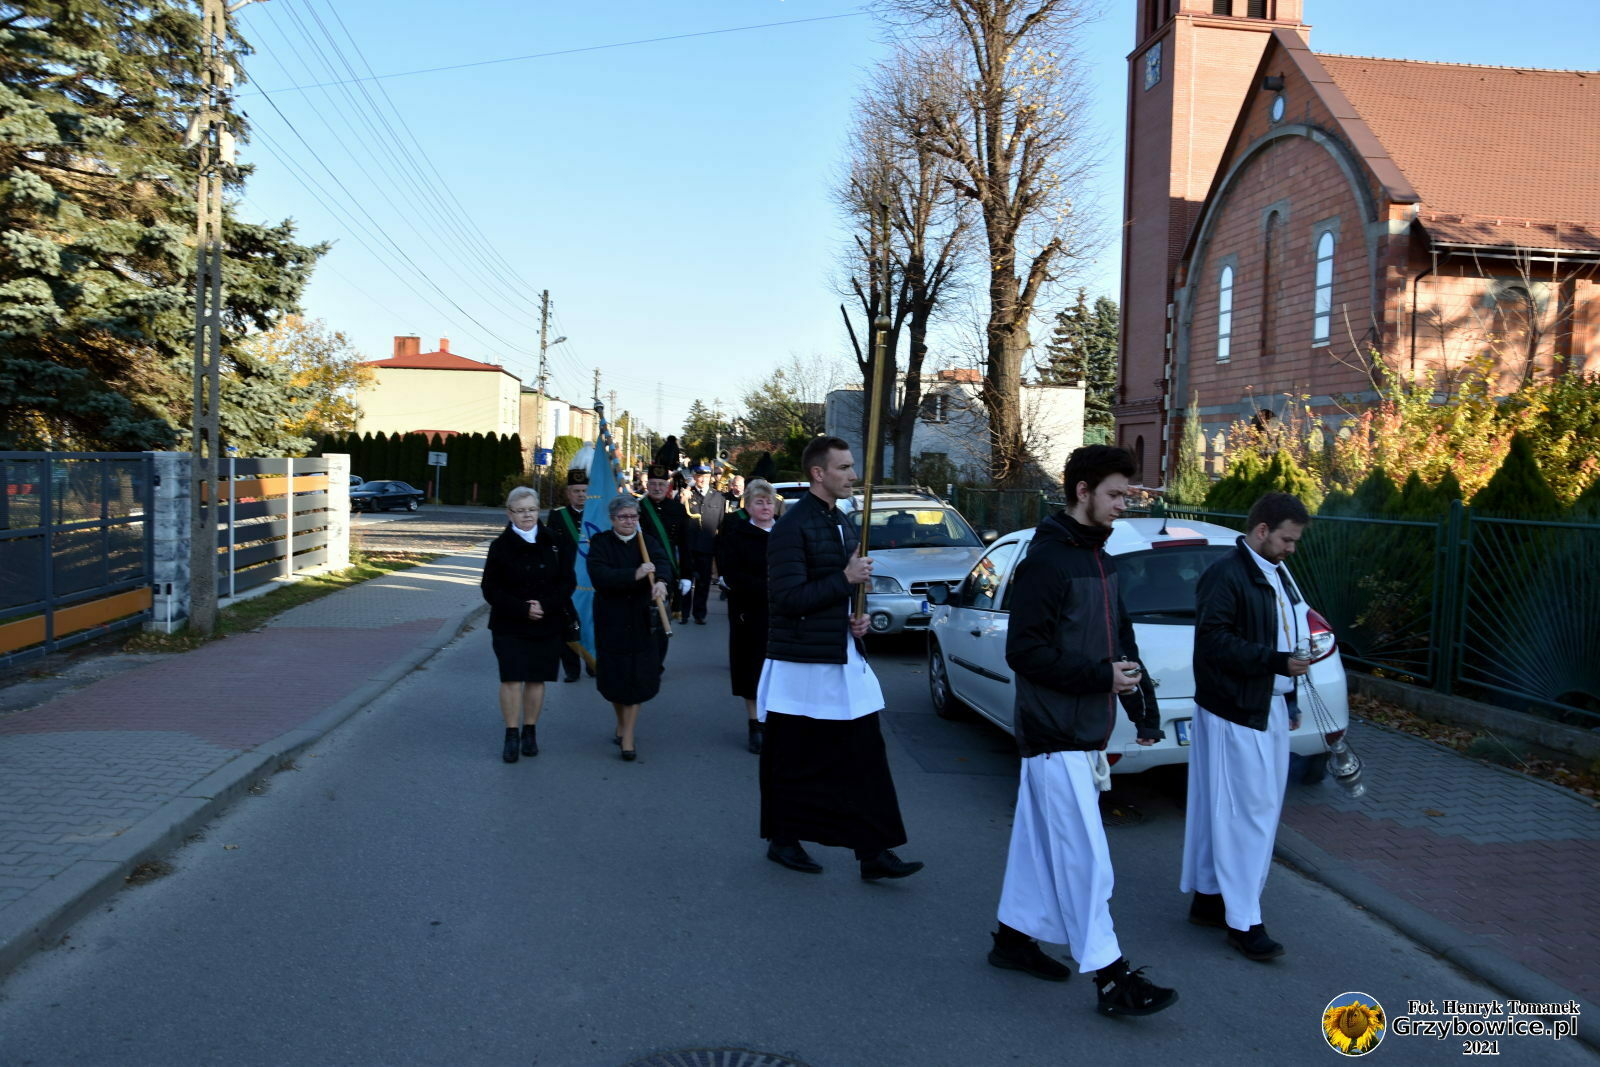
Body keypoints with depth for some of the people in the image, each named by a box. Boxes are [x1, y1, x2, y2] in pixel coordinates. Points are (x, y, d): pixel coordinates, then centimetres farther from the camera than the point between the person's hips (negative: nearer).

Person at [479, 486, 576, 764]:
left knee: (536, 679, 7)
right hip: (509, 626, -1)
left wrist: (546, 605, -14)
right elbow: (491, 590, -4)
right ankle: (512, 735, 3)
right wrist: (523, 609, -15)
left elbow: (568, 581, 1)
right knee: (511, 679, -7)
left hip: (548, 625, 2)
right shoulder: (500, 546, -3)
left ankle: (530, 732, 20)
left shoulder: (553, 543, 1)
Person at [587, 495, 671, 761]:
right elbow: (598, 575, -19)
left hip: (641, 621, 1)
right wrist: (634, 575, -31)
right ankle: (622, 722, 33)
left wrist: (660, 581, -41)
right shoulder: (600, 543, -3)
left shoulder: (647, 542, 2)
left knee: (637, 678, -2)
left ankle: (628, 737, 5)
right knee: (614, 676, 8)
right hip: (610, 621, 0)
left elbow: (661, 562, -18)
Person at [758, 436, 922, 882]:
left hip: (844, 660, 8)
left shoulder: (841, 524, 14)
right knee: (792, 763, 7)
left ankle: (874, 852, 7)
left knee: (865, 759, 3)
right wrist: (846, 579, -19)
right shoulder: (792, 526, -14)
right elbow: (788, 598, -20)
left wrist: (857, 618, 6)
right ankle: (782, 841, 25)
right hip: (802, 664, -7)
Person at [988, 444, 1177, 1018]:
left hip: (1083, 734, 9)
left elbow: (1121, 641, 19)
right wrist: (1101, 675, -21)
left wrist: (1143, 706, 12)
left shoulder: (1099, 560, 12)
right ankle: (1111, 979, 2)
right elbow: (1023, 651, -21)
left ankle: (1014, 936, 31)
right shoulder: (1046, 561, -17)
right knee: (1085, 857, -5)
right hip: (1056, 737, -9)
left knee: (1039, 842, 18)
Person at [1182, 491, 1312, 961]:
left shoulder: (1276, 575, 15)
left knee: (1238, 810, 14)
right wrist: (1277, 661, -23)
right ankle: (1243, 921, 2)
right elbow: (1214, 642, -21)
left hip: (1270, 707, 9)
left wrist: (1290, 699, 19)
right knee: (1245, 812, -5)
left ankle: (1209, 897, 25)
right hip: (1235, 711, -9)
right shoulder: (1226, 575, -14)